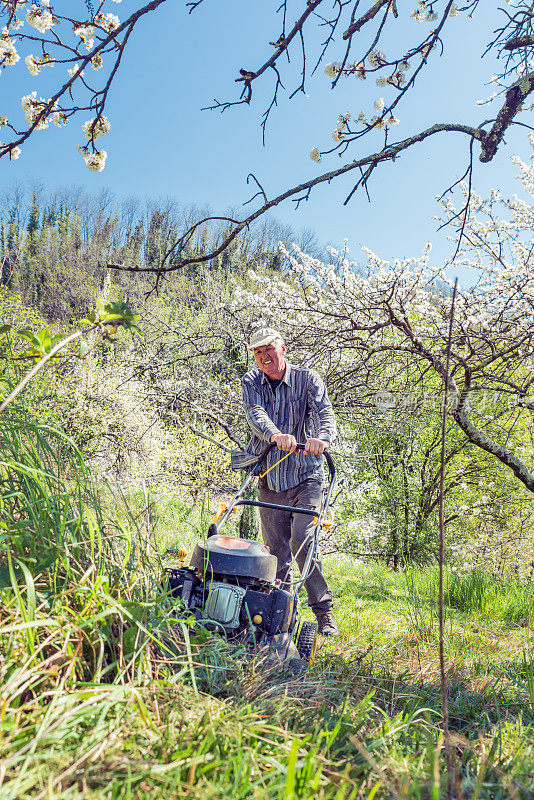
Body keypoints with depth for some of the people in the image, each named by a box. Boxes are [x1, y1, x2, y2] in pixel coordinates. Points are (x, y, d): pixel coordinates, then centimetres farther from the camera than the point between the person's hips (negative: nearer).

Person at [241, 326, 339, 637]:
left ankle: (324, 610, 1)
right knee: (276, 551, 6)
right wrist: (275, 435, -38)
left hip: (305, 475, -3)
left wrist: (322, 438, -41)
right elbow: (255, 414, -16)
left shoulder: (307, 378, -2)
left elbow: (324, 412, -18)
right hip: (269, 479, 3)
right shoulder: (252, 382, 3)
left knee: (301, 542, -14)